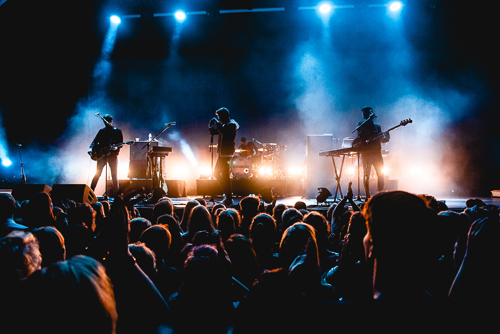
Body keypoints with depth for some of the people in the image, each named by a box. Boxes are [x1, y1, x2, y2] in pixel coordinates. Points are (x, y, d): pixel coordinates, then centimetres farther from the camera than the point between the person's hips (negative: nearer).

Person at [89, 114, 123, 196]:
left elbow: (121, 143, 2)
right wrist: (91, 148, -5)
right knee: (97, 173, -5)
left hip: (112, 154, -1)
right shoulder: (102, 131, 14)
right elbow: (95, 141, 13)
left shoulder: (117, 131, 7)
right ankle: (91, 192, -3)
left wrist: (116, 147, -19)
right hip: (102, 154, 1)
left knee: (114, 175, -2)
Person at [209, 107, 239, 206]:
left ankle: (229, 198, -5)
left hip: (226, 153, -10)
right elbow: (213, 132, 17)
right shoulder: (224, 125, 16)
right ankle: (228, 193, 22)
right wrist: (212, 125, 0)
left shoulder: (231, 125, -10)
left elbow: (225, 132, -27)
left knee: (225, 175, -9)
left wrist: (218, 124, -19)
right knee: (216, 173, 14)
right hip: (222, 153, 10)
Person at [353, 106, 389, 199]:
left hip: (376, 152, 4)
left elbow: (381, 139, 17)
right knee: (366, 175, -2)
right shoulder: (361, 124, 5)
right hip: (366, 152, -4)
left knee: (381, 174, -2)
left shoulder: (377, 126, 18)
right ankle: (368, 196, 2)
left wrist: (386, 137, -6)